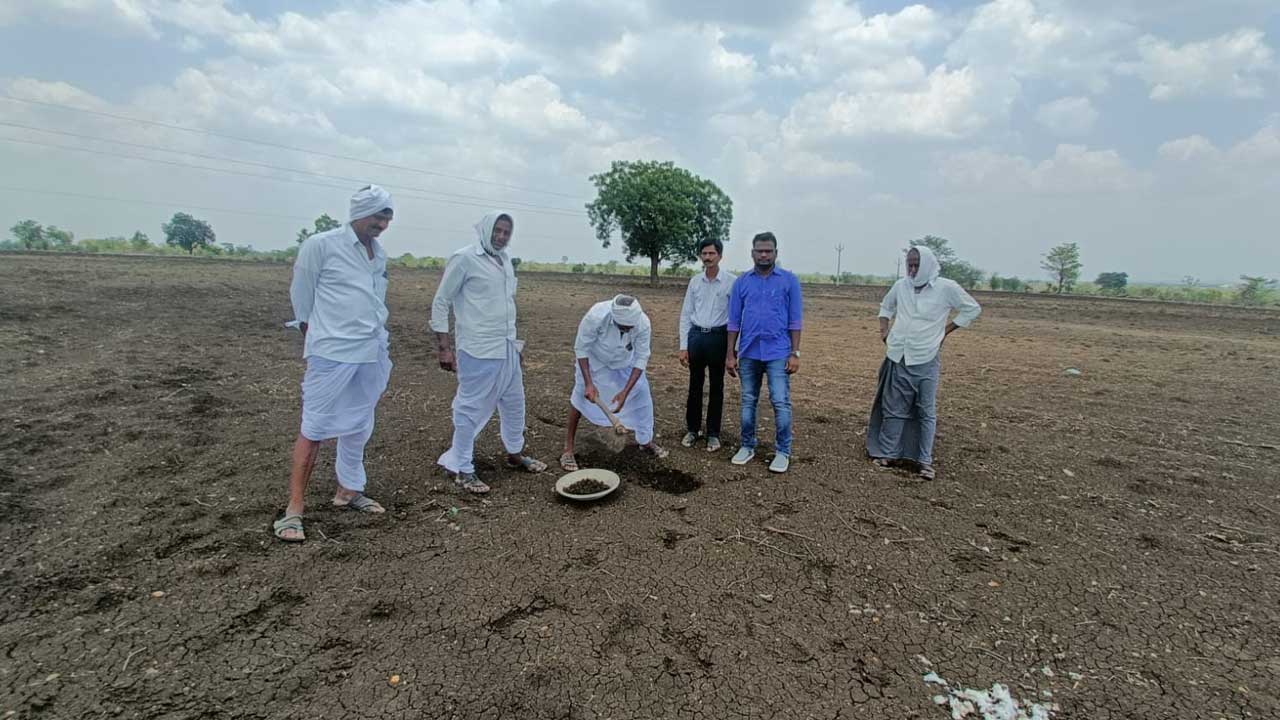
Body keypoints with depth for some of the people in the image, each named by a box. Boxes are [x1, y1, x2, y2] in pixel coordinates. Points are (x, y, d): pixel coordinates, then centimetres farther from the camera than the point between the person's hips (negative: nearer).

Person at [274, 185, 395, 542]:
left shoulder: (379, 253, 12)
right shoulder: (320, 245, -7)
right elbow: (301, 297, 0)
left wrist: (378, 343, 17)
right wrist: (316, 340, 7)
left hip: (371, 353, 7)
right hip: (332, 354, -6)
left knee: (358, 426, 15)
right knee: (314, 429, -1)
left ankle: (348, 490, 30)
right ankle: (294, 509, 8)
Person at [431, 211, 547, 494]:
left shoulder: (505, 259, 11)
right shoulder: (464, 258, -10)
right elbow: (440, 303, -8)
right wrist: (444, 347, -11)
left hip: (507, 348, 8)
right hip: (478, 351, -7)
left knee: (514, 403, 17)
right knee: (471, 408, 2)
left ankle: (514, 453, 35)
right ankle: (460, 468, 16)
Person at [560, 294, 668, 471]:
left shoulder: (643, 322, -34)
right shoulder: (596, 316, -41)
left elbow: (641, 358, -25)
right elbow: (581, 348, -27)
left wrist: (625, 391, -31)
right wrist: (589, 384, -33)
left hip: (625, 360, 3)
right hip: (595, 359, -2)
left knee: (642, 392, 2)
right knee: (581, 395, -5)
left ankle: (646, 441, 23)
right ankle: (568, 448, 8)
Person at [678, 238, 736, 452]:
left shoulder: (732, 281, -6)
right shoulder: (695, 281, 6)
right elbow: (686, 314, 9)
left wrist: (732, 348, -9)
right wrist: (683, 346, 4)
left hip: (718, 337, -3)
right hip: (696, 336, 3)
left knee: (716, 386, 7)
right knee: (695, 385, 11)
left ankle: (713, 434, 18)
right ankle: (692, 429, 24)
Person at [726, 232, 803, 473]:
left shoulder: (790, 280, 0)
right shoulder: (741, 281, 5)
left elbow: (795, 320, -1)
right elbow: (734, 321, 6)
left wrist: (795, 353, -7)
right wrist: (730, 353, 3)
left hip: (778, 353, -2)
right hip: (748, 353, 3)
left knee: (781, 403, -2)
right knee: (748, 402, 11)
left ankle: (783, 451, 11)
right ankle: (747, 446, 25)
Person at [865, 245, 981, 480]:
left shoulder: (946, 288, -6)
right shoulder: (900, 285, 3)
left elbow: (973, 309, 5)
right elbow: (886, 306, 22)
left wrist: (946, 331, 1)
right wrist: (884, 329, 8)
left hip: (926, 360, -2)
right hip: (897, 358, 3)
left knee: (927, 412, 4)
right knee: (893, 409, 9)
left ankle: (925, 460, 12)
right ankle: (888, 453, 19)